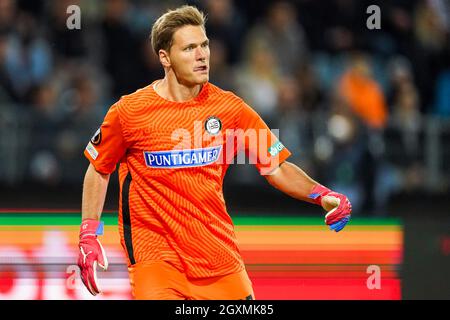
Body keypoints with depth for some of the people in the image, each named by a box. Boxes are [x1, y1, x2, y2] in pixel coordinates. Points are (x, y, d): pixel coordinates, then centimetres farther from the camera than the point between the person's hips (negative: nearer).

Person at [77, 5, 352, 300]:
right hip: (154, 251, -3)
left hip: (220, 254, 3)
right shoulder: (129, 111, -6)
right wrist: (89, 237, 2)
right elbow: (99, 170, 8)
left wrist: (321, 195, -11)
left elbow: (276, 167, 5)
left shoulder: (230, 108, -1)